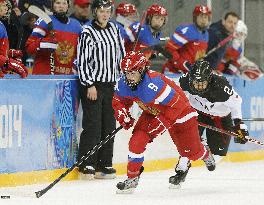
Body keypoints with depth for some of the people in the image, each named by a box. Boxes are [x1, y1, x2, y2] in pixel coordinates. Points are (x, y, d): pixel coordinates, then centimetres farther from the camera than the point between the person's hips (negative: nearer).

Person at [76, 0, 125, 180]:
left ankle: (104, 165, 13)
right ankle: (86, 165, -5)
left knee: (109, 125, 7)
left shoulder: (114, 29, 11)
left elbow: (121, 54, 18)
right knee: (93, 125, -10)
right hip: (92, 84, -6)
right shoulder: (88, 33, -8)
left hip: (110, 84, 6)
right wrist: (89, 85, -13)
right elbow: (82, 60, -10)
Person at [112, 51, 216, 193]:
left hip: (179, 109, -6)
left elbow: (175, 105, -34)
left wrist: (161, 124, -29)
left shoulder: (153, 84, -40)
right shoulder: (123, 84, -18)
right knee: (137, 140, -16)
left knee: (192, 152, 4)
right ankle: (132, 178, -5)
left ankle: (206, 155, 42)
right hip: (152, 112, 6)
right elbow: (119, 101, 3)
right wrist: (122, 115, -17)